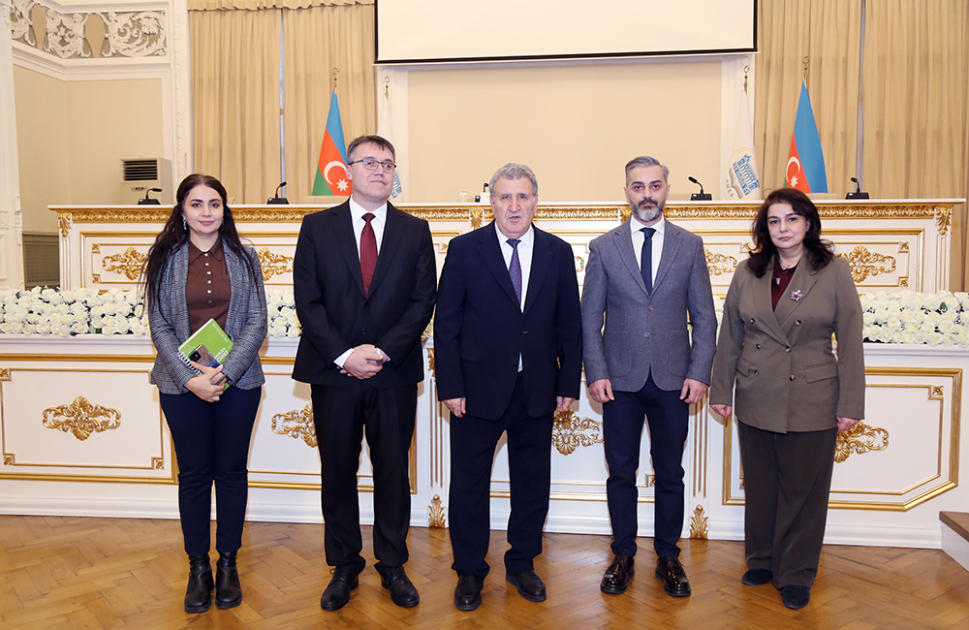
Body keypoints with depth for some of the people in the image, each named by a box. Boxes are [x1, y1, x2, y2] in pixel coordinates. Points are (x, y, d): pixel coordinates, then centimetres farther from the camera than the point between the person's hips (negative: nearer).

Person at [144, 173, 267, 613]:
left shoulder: (244, 258, 2)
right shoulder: (166, 259, 2)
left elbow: (257, 323, -2)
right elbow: (160, 327, -1)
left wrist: (225, 372, -13)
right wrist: (189, 379, -12)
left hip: (237, 382, 0)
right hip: (183, 385, 0)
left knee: (231, 470, 9)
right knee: (194, 473, 8)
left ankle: (228, 564, 24)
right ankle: (198, 567, 22)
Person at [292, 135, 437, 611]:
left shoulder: (415, 231, 6)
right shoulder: (317, 227, 5)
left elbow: (423, 300, 0)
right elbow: (307, 301, -2)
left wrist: (382, 351, -11)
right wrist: (343, 354, -12)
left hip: (394, 375, 0)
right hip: (333, 374, 0)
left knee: (392, 472, 9)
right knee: (338, 473, 10)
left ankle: (393, 566, 25)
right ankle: (344, 567, 27)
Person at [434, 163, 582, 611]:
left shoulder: (558, 253, 3)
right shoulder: (464, 250, -3)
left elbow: (569, 326, 6)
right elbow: (446, 325, -4)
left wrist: (569, 384, 2)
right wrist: (450, 387, -9)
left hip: (538, 390, 2)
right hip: (478, 389, -2)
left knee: (532, 482, 13)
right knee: (469, 483, 8)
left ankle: (522, 564, 33)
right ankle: (469, 572, 26)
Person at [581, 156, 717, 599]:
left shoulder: (690, 245, 5)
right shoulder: (603, 247, 3)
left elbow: (704, 317, 5)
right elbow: (590, 317, 3)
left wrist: (700, 373, -4)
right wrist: (596, 373, -5)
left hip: (672, 380, 1)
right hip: (621, 380, 0)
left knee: (670, 473, 10)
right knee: (621, 472, 9)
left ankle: (668, 558, 27)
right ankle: (623, 556, 25)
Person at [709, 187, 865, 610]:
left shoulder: (834, 273, -3)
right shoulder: (747, 273, 4)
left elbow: (850, 343, -3)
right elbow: (729, 337, 8)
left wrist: (850, 404, -5)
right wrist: (721, 390, 7)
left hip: (811, 405, -2)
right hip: (756, 401, 3)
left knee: (803, 491, 7)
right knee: (760, 488, 13)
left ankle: (796, 575, 24)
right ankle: (761, 561, 33)